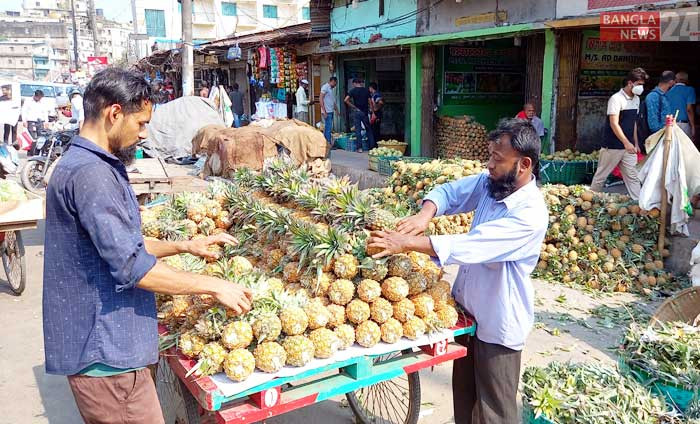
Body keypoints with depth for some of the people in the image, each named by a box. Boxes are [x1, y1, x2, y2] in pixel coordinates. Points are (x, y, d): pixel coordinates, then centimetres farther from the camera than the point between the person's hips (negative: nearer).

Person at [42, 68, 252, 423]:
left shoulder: (80, 165, 13)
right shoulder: (90, 173, -21)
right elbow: (132, 267, -25)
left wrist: (184, 246, 12)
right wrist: (214, 285, -17)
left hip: (99, 343, 10)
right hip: (105, 353, -10)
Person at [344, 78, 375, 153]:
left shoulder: (353, 91, -3)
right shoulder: (366, 90, 4)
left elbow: (346, 100, -15)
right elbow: (370, 102, 2)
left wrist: (353, 107, -7)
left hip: (356, 112, -2)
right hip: (365, 112, 2)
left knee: (358, 129, 2)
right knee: (368, 129, 12)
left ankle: (359, 147, -1)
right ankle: (372, 145, 10)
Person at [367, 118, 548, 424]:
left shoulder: (531, 215, -28)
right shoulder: (490, 182, -5)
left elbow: (470, 247, -34)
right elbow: (448, 192, 3)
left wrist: (406, 243, -35)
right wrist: (424, 215, -21)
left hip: (498, 324, -7)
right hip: (467, 310, 7)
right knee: (464, 399, 23)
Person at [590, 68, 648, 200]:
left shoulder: (636, 99, 11)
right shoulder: (616, 98, -13)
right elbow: (614, 124, -20)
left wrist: (636, 143, 17)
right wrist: (626, 142, -26)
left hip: (628, 146, 7)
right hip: (612, 146, -7)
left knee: (633, 176, 4)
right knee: (601, 175, 4)